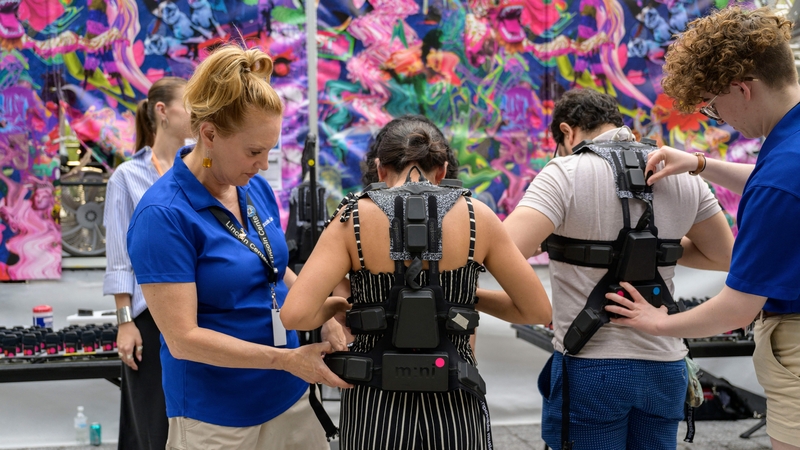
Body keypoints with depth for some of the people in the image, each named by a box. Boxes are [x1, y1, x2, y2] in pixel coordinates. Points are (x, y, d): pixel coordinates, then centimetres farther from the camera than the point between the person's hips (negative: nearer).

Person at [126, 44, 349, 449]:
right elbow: (183, 339, -20)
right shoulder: (163, 215, -18)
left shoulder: (256, 189, 2)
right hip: (216, 417, -6)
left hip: (290, 399, 6)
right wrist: (288, 359, -21)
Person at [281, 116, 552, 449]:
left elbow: (295, 314, -18)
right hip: (455, 407, 1)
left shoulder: (355, 219, -8)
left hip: (376, 409, 0)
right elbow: (538, 310, 1)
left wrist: (334, 305, 3)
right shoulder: (476, 216, -5)